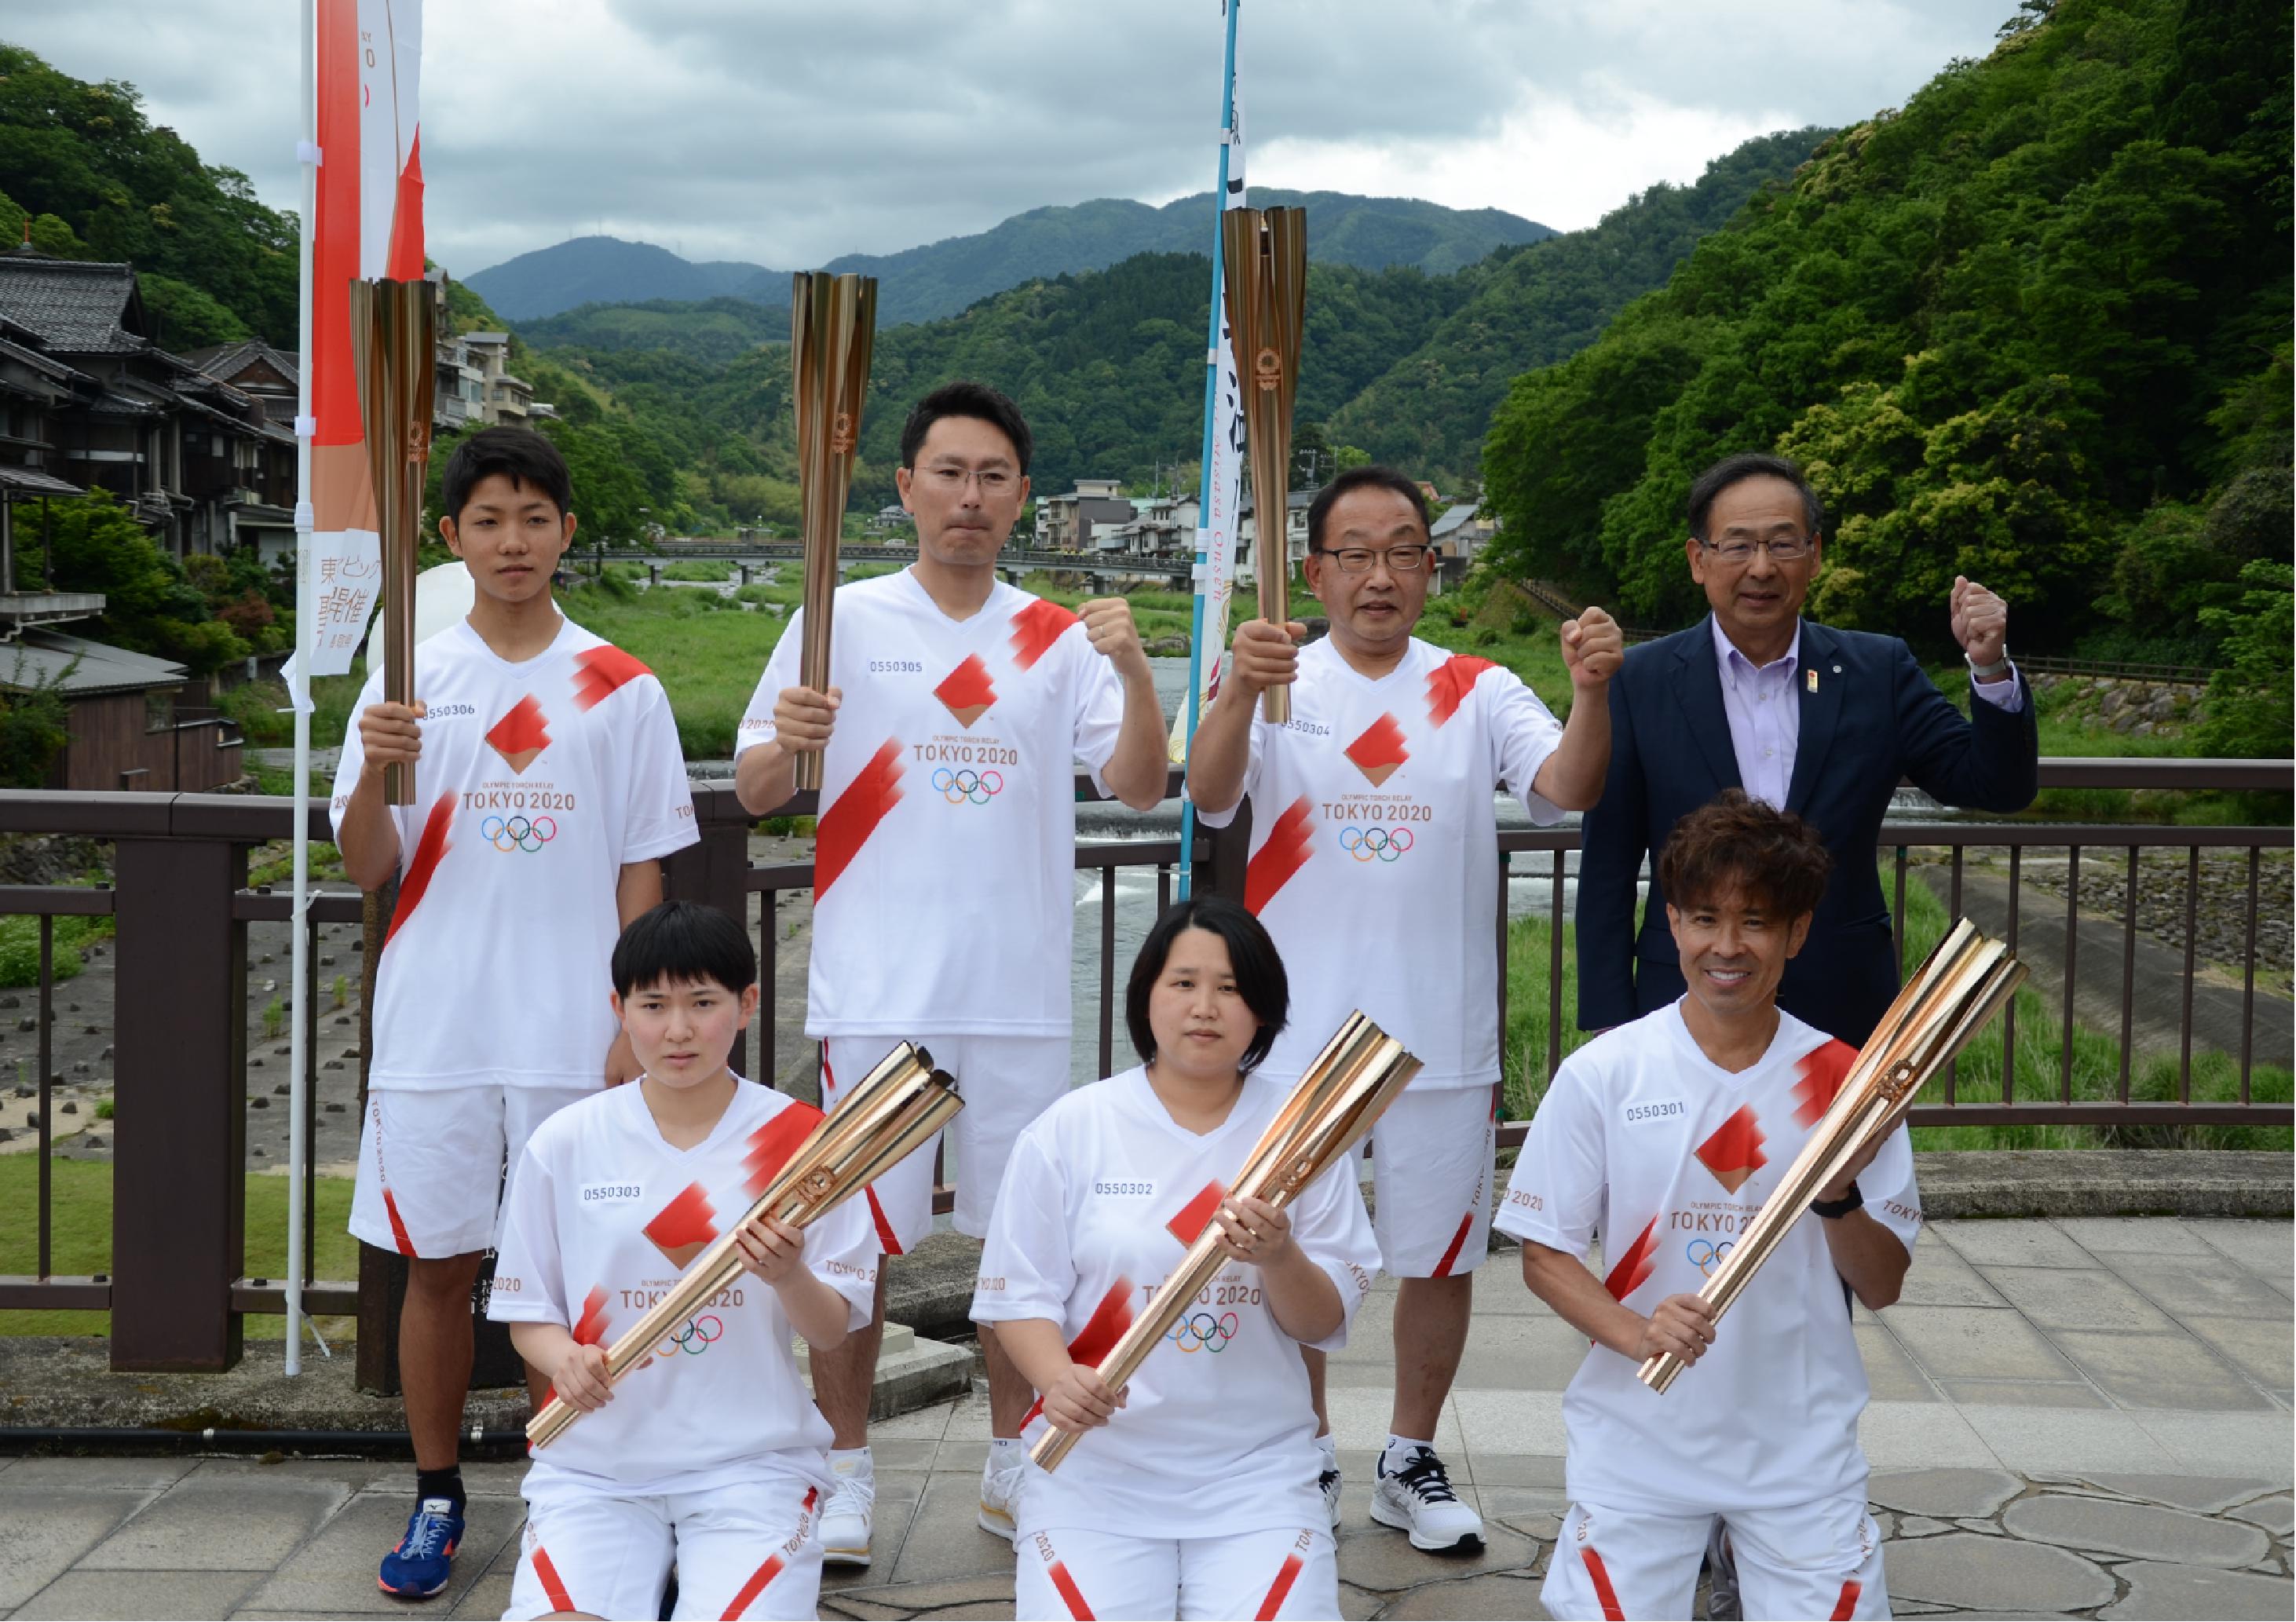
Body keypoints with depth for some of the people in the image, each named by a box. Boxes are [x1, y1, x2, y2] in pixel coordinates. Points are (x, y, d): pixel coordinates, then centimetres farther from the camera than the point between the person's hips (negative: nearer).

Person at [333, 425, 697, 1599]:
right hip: (434, 1029, 1)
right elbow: (367, 873, 1)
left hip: (574, 1036, -1)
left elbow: (642, 876, 3)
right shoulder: (408, 682, 4)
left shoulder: (623, 691, 2)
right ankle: (436, 1498, 23)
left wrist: (637, 1029, -4)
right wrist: (375, 772, -18)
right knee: (436, 1263, 9)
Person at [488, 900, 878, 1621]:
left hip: (752, 1460, -1)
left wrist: (790, 1277, -22)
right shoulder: (563, 1144, 1)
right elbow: (528, 1313, 7)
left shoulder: (800, 1139, -3)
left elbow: (832, 1333, -1)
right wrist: (566, 1360, -14)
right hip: (593, 1460, 1)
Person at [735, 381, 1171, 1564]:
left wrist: (1135, 673, -18)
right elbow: (753, 793, 2)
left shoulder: (1061, 641, 7)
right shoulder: (841, 621, 1)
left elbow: (1139, 788, -2)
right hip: (875, 991, -2)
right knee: (855, 1234, 3)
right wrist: (784, 745, -21)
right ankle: (847, 1474, 16)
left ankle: (1012, 1464, 25)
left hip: (1022, 997, 2)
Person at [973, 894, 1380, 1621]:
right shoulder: (1068, 1129, -1)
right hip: (1095, 1468, 0)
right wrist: (1059, 1380, -20)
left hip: (1256, 1472, 1)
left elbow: (1325, 1325, 2)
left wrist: (1280, 1259, -19)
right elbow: (1021, 1296, 0)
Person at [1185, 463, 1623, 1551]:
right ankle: (1308, 1458, 29)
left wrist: (1592, 691, -34)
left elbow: (1564, 790, -14)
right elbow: (1210, 798, -20)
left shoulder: (1479, 693, 2)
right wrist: (1239, 692, -40)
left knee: (1440, 1256, 12)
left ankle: (1411, 1462, 29)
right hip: (1296, 1034, -1)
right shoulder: (1278, 684, -3)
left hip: (1442, 1039, 1)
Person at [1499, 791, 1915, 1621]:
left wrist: (1839, 1196, -16)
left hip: (1800, 1439, 1)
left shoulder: (1846, 1082, -2)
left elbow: (1882, 1288, 2)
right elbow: (1544, 1255, -3)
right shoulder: (1602, 1074, -6)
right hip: (1639, 1436, -1)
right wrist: (1636, 1332, -20)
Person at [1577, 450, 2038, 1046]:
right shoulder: (1642, 682, -2)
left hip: (1844, 1018, 1)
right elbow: (1608, 868, 0)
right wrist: (1610, 1025, -3)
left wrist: (1990, 666, -16)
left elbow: (2000, 788, 1)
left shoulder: (1877, 671, 2)